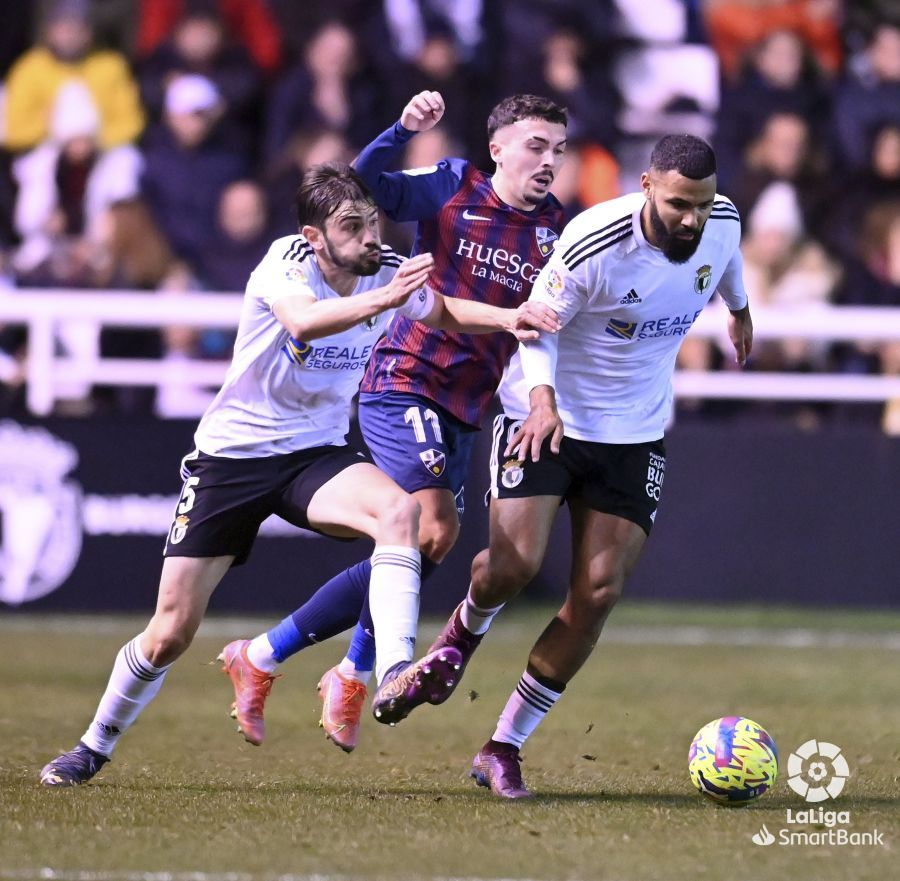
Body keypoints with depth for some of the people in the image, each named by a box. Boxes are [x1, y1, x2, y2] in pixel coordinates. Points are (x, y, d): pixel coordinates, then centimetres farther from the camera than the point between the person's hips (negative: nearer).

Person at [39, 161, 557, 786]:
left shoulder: (390, 272, -6)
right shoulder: (287, 261, -20)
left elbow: (444, 314, 15)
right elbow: (304, 319, -43)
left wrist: (506, 317, -4)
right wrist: (383, 298, -58)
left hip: (317, 454, 3)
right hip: (231, 455, -3)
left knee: (400, 510, -31)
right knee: (171, 633, -1)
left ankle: (394, 674, -39)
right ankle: (95, 747, 22)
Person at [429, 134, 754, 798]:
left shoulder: (722, 222, -10)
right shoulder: (594, 243, -25)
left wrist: (739, 308, 37)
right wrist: (543, 399, -32)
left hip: (634, 436, 4)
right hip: (547, 419, -4)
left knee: (598, 594, -6)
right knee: (516, 563, -19)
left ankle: (505, 748, 5)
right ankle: (470, 624, 21)